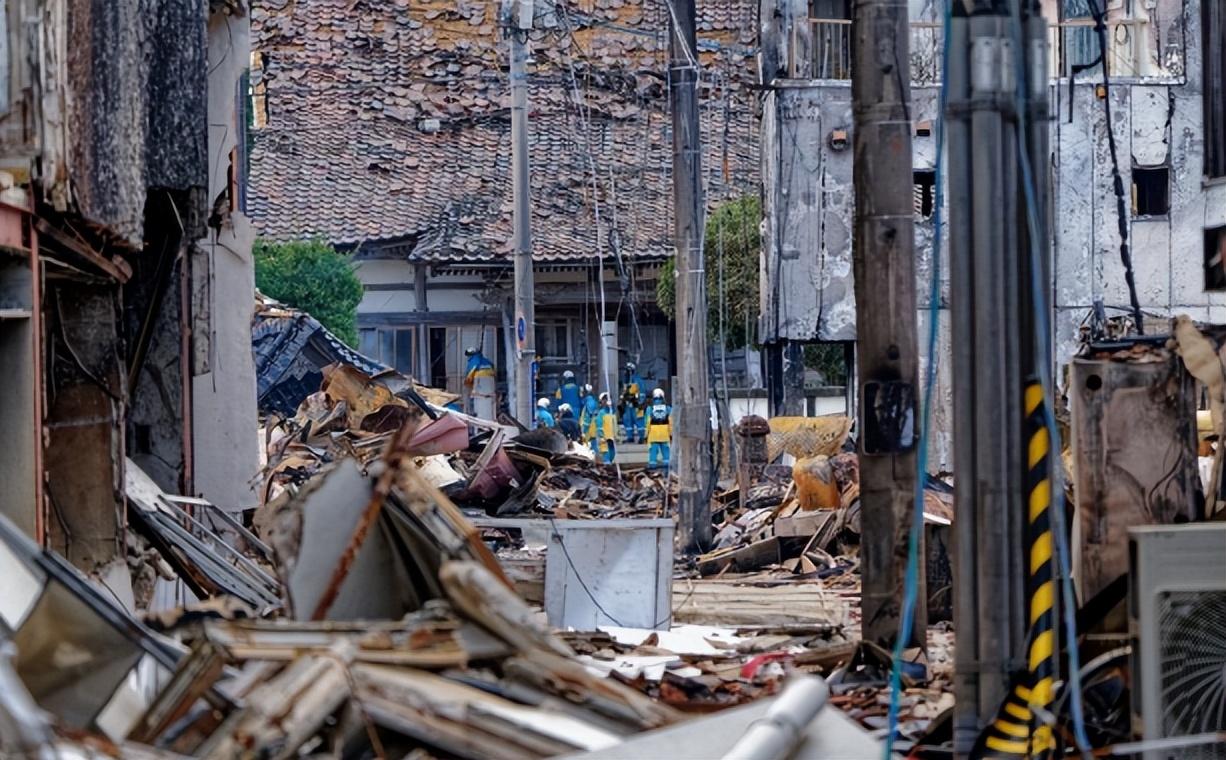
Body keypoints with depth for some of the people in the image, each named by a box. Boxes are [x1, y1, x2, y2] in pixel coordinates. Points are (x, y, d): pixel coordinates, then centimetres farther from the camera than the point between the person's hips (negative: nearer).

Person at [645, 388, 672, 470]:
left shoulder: (650, 409, -4)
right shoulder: (667, 408, 1)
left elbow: (648, 422, -4)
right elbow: (671, 423, 1)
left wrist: (646, 434, 2)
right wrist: (671, 434, 8)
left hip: (653, 433, -2)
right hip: (665, 434, 2)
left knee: (653, 449, 1)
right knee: (666, 450, 9)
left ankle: (652, 464, -2)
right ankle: (667, 463, 7)